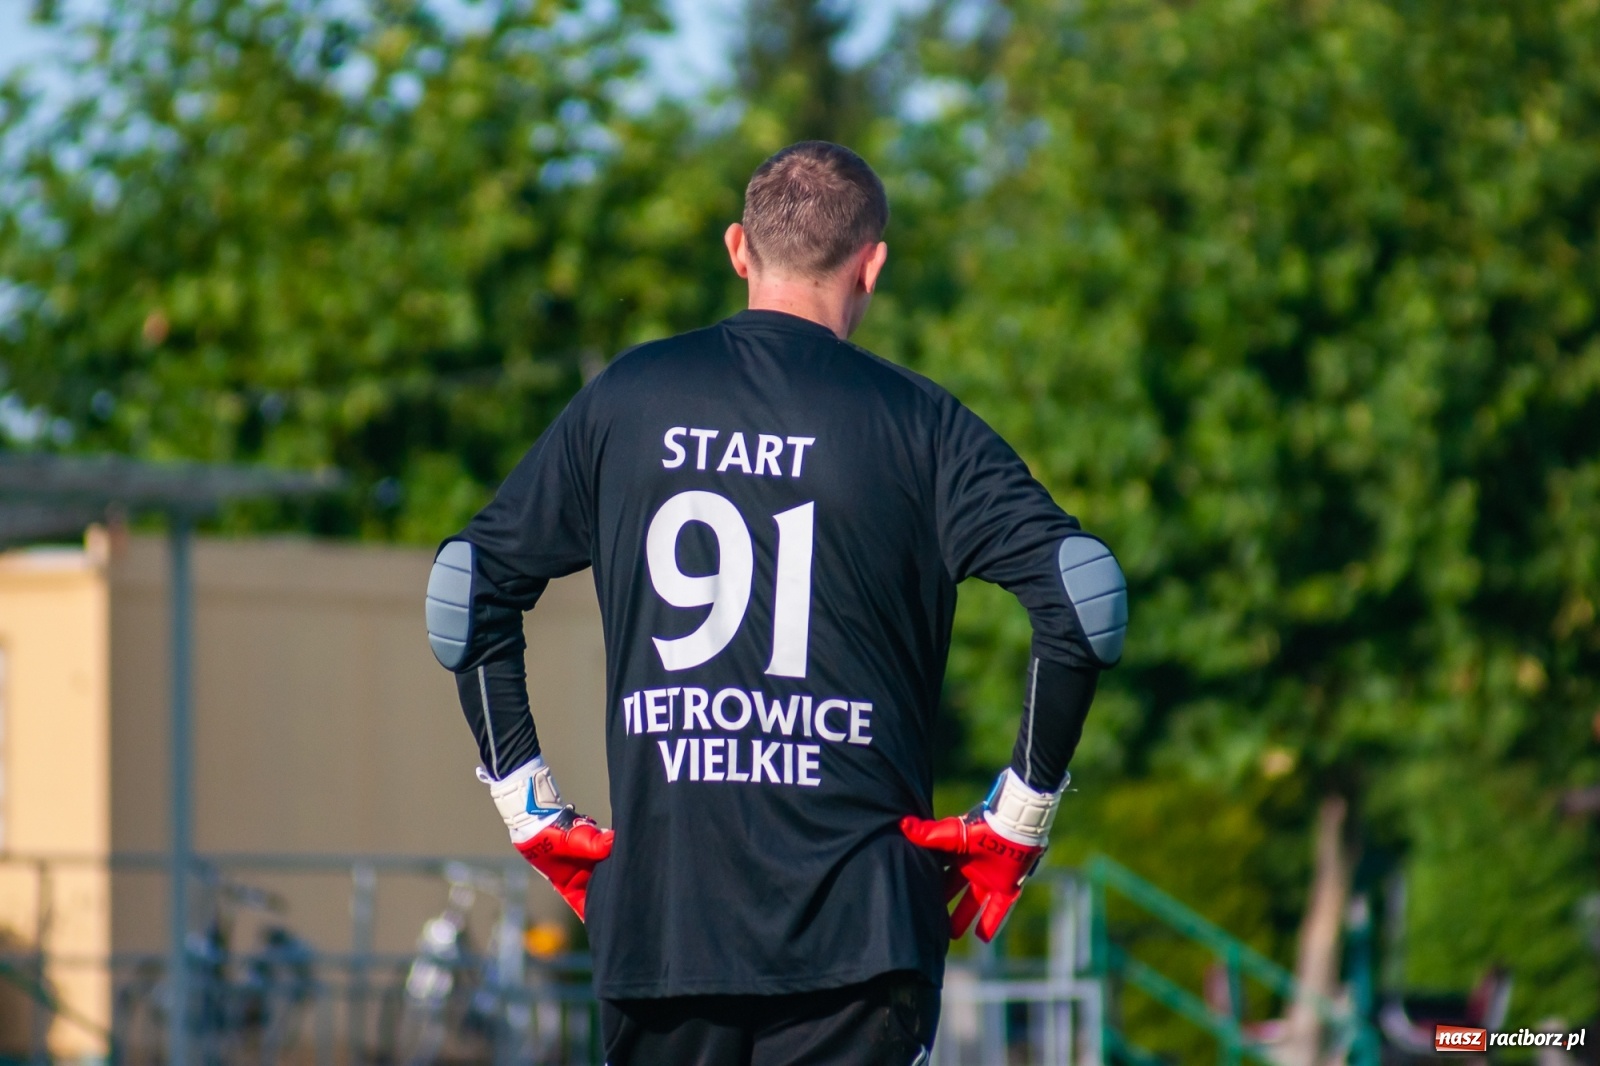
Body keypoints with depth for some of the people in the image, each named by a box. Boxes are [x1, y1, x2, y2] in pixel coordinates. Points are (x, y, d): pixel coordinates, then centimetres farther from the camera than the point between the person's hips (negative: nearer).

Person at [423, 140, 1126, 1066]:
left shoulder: (627, 399, 10)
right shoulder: (916, 419, 0)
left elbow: (465, 589, 14)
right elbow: (1086, 592, -11)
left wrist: (531, 809, 16)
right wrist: (1023, 814, -2)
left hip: (654, 912, 3)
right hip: (856, 923, -3)